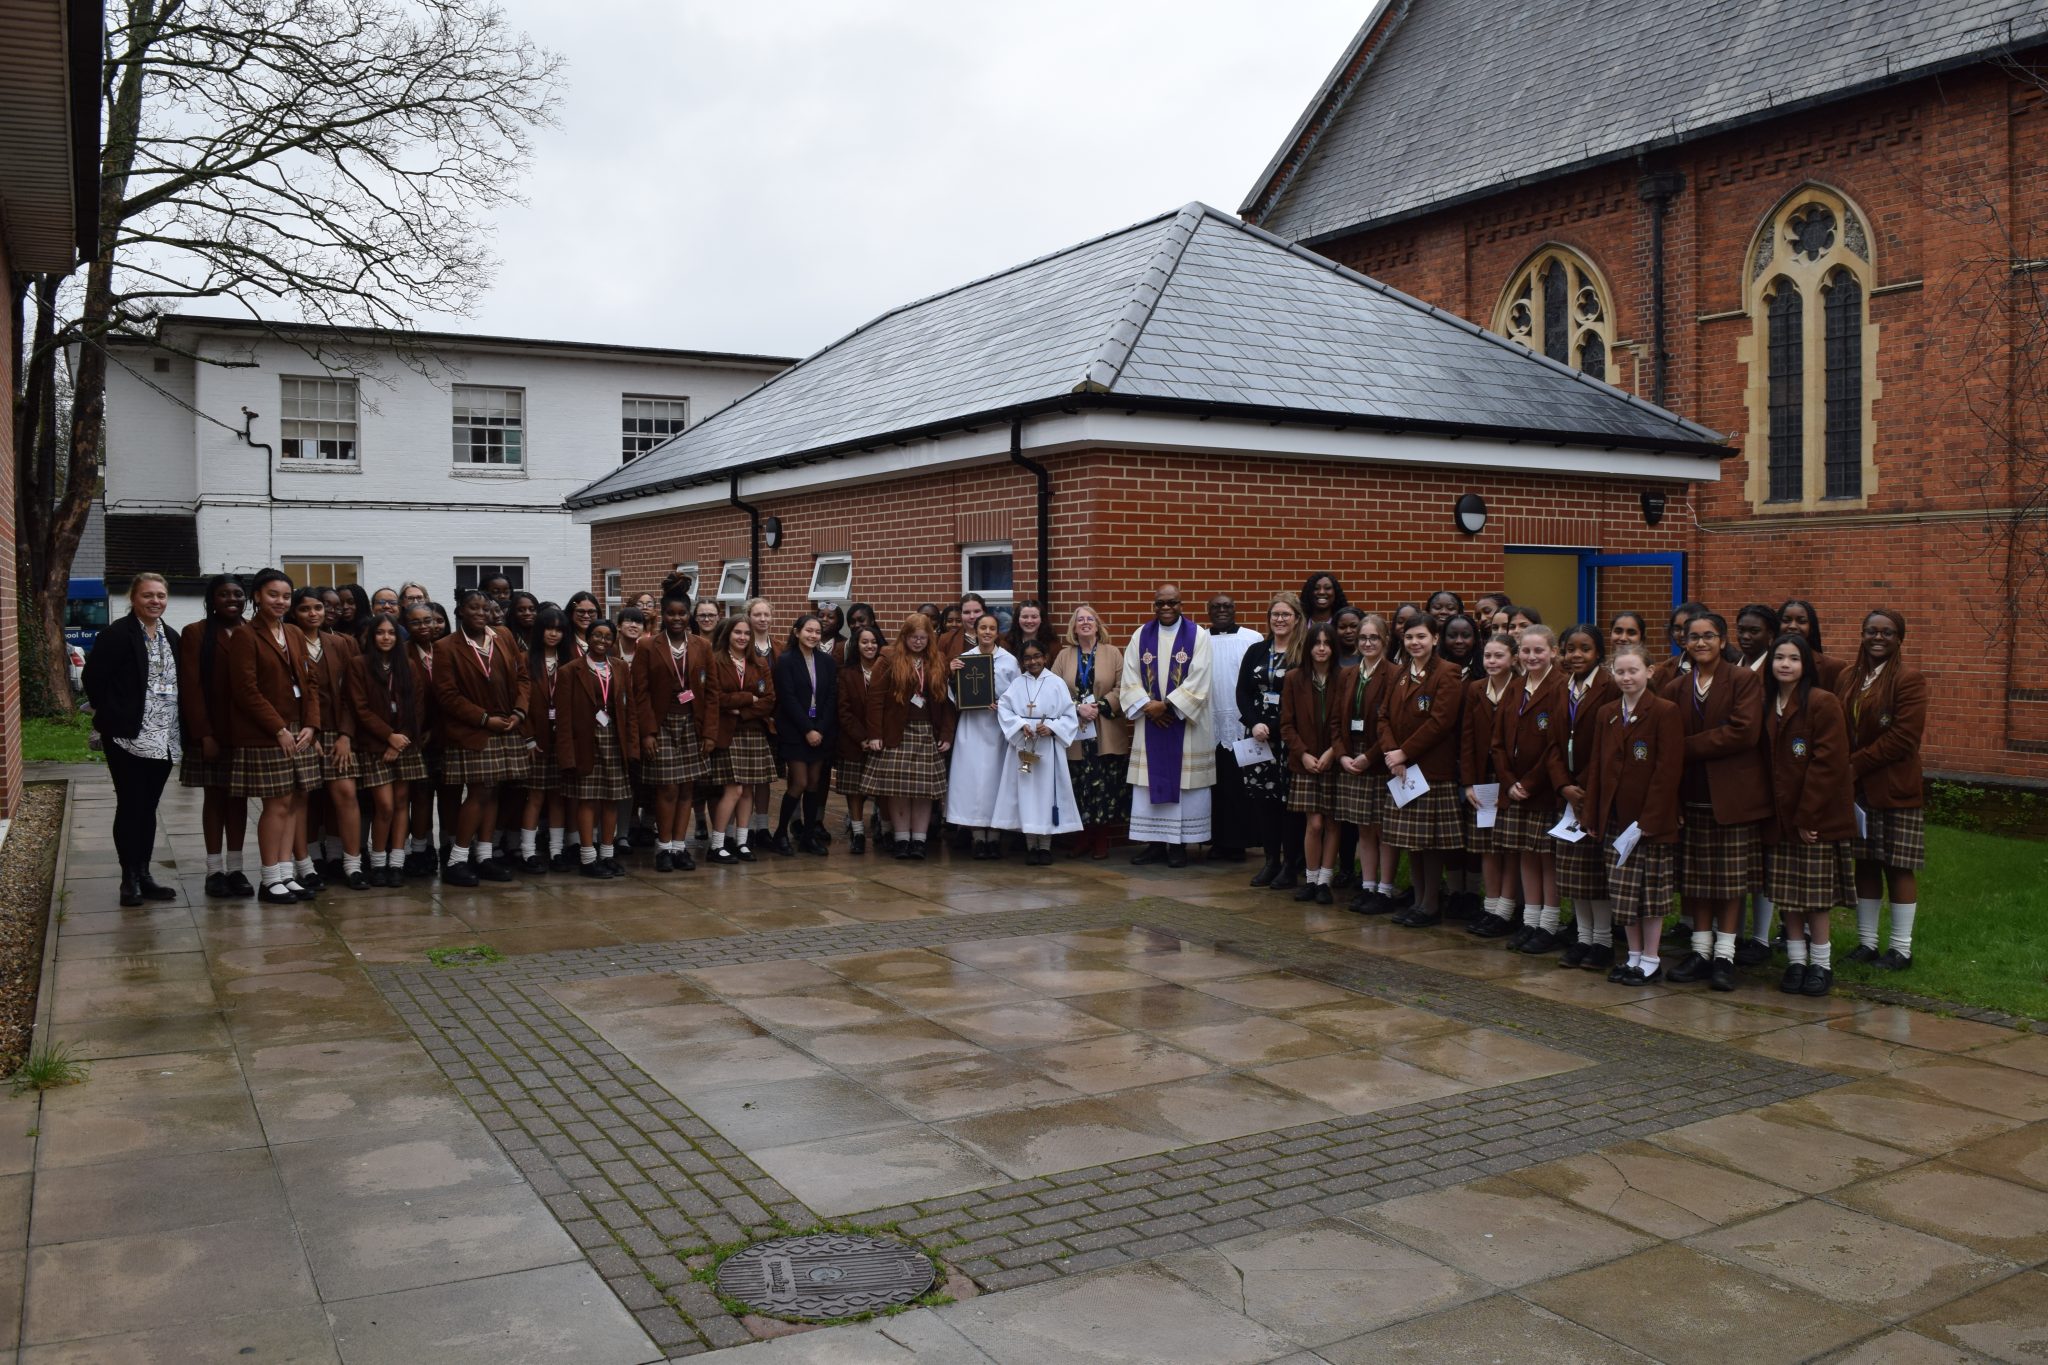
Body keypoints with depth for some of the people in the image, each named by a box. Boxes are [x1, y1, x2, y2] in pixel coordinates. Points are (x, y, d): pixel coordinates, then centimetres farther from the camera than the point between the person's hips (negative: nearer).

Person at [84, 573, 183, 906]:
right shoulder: (117, 635, -9)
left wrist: (176, 725, 8)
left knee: (148, 808, 11)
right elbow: (93, 678, -12)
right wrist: (113, 717, -12)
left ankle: (144, 875, 17)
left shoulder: (171, 638, 12)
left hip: (163, 739, 6)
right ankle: (130, 879, 7)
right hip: (129, 738, -6)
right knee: (130, 807, -1)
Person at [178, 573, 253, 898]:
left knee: (239, 797, 6)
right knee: (213, 797, 3)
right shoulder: (195, 634, -1)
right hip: (210, 733, -3)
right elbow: (190, 687, -6)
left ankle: (235, 868, 12)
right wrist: (204, 734, -13)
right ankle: (214, 870, 8)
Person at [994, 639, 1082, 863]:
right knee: (1026, 794, 2)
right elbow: (1004, 710, 0)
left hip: (1048, 748, -1)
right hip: (1023, 746, 1)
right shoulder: (1016, 683, 7)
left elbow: (1070, 717, 0)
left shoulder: (1056, 683, 1)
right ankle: (1030, 846, 9)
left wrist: (1051, 728, -15)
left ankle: (1045, 846, 10)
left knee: (1046, 792, 1)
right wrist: (1021, 725, -15)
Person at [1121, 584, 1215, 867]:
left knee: (1183, 780, -1)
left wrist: (1167, 704, -13)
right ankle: (1155, 842, 11)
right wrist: (1148, 705, -11)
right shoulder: (1141, 636, 7)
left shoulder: (1198, 636, -2)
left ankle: (1179, 844, 6)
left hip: (1185, 721, -3)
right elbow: (1130, 678, 3)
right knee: (1150, 780, 4)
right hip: (1150, 719, 3)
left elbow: (1198, 681, -9)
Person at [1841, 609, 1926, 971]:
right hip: (1857, 789, 5)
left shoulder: (1909, 681, -8)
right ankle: (1866, 941, 19)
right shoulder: (1847, 679, 10)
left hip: (1896, 791, -5)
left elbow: (1902, 737, -15)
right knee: (1865, 865, 10)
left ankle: (1901, 948, 10)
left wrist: (1856, 765, -14)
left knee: (1898, 867, 1)